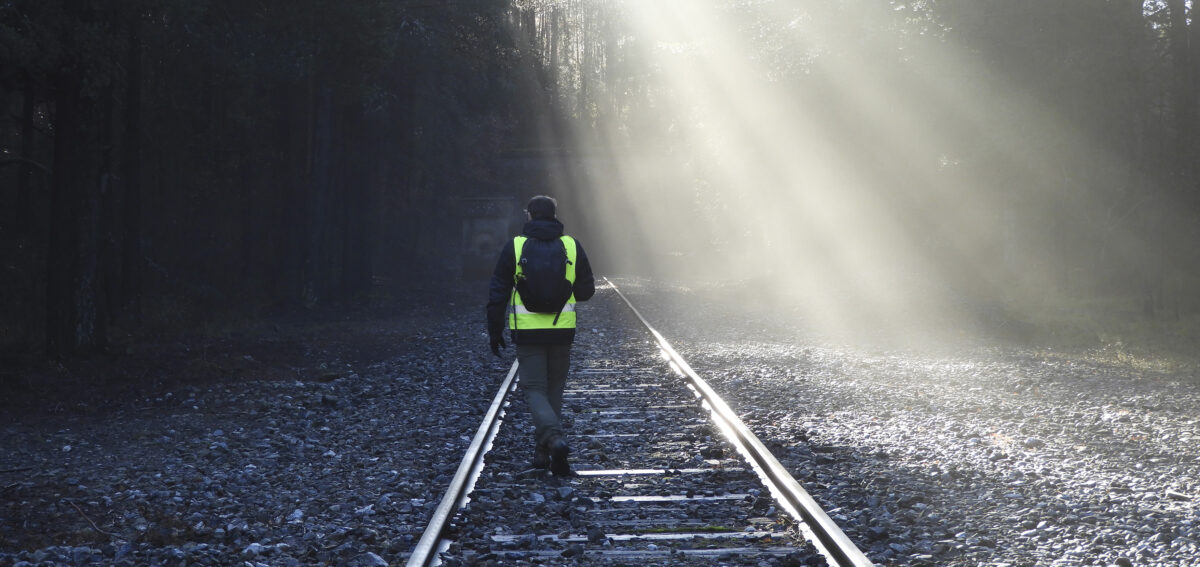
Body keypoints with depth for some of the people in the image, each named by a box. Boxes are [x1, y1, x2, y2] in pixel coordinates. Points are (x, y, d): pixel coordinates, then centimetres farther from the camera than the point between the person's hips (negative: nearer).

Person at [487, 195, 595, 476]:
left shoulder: (515, 246, -3)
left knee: (534, 389, 0)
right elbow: (586, 290, 7)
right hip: (562, 330, 2)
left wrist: (495, 331, 6)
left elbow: (498, 293, -2)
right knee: (554, 388, 15)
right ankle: (543, 451, 18)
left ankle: (554, 439, -24)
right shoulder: (572, 246, 2)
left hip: (527, 331, -2)